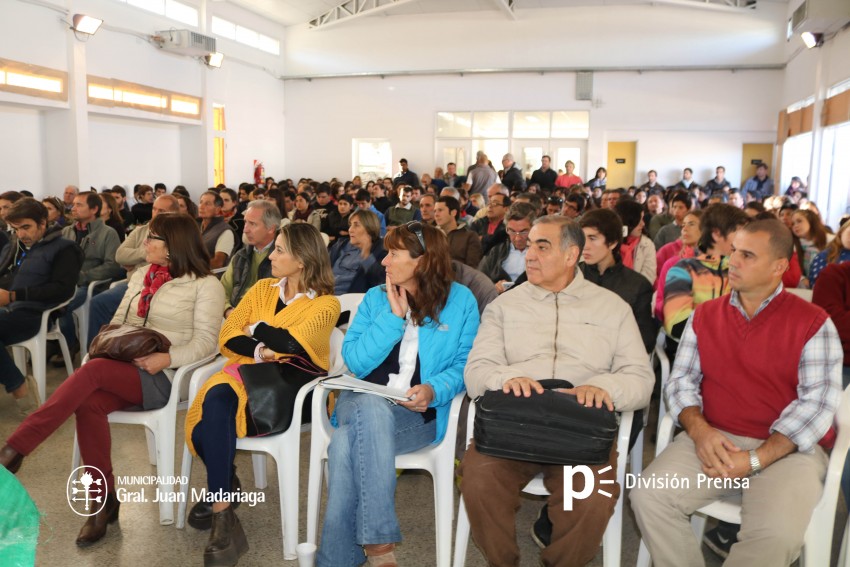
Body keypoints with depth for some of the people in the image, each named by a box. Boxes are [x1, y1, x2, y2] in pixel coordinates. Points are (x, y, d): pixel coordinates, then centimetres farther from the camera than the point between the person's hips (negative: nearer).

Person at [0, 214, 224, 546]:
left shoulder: (205, 284, -3)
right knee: (89, 403, -27)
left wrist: (166, 358, -25)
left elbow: (205, 341, -11)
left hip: (163, 377, -6)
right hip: (122, 369, 6)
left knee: (92, 371, -30)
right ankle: (104, 501, -17)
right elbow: (119, 320, 21)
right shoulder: (141, 276, 19)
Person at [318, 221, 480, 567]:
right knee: (372, 407, -37)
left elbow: (465, 366, 1)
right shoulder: (376, 297, 10)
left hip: (418, 414, -2)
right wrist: (394, 316, -7)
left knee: (346, 444, -32)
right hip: (362, 404, 2)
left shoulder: (460, 300, 3)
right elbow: (354, 362, -1)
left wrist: (435, 390, -19)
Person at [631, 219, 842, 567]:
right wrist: (699, 430, -14)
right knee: (648, 496, -20)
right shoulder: (704, 316, 10)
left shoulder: (813, 323, -2)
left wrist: (755, 459, -18)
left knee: (775, 533, -30)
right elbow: (681, 381, 7)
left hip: (788, 448, -3)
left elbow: (818, 403, -9)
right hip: (713, 440, 3)